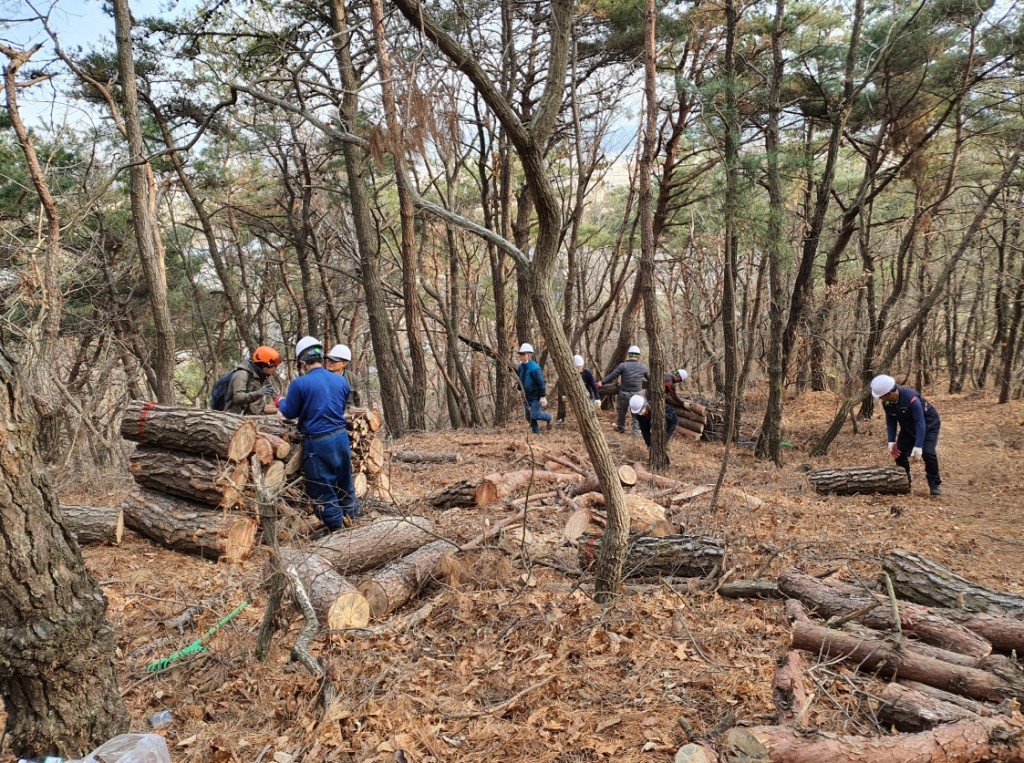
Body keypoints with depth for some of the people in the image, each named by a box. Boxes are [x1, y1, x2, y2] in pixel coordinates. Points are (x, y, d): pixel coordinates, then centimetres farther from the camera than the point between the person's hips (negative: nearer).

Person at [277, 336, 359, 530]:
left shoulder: (300, 384, -13)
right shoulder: (341, 380, 4)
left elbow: (289, 413, 1)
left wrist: (280, 401, 21)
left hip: (318, 443, -6)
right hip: (341, 436, 6)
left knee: (322, 488, 6)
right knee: (345, 483, 20)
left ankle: (338, 527, 11)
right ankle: (350, 518, 30)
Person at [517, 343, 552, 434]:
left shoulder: (534, 368, -22)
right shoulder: (521, 366, 3)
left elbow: (541, 382, -20)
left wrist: (543, 396, -22)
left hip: (536, 396, -7)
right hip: (527, 396, 7)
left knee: (534, 415, -13)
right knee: (529, 416, 8)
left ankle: (548, 418, 16)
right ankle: (536, 432, 23)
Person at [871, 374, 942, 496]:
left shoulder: (911, 398, -39)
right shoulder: (886, 402, -20)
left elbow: (920, 423, -38)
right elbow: (890, 421, -6)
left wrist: (918, 447, -41)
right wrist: (891, 441, -13)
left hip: (928, 425, -6)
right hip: (908, 427, 6)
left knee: (927, 453, -23)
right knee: (899, 452, -4)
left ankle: (935, 484, -5)